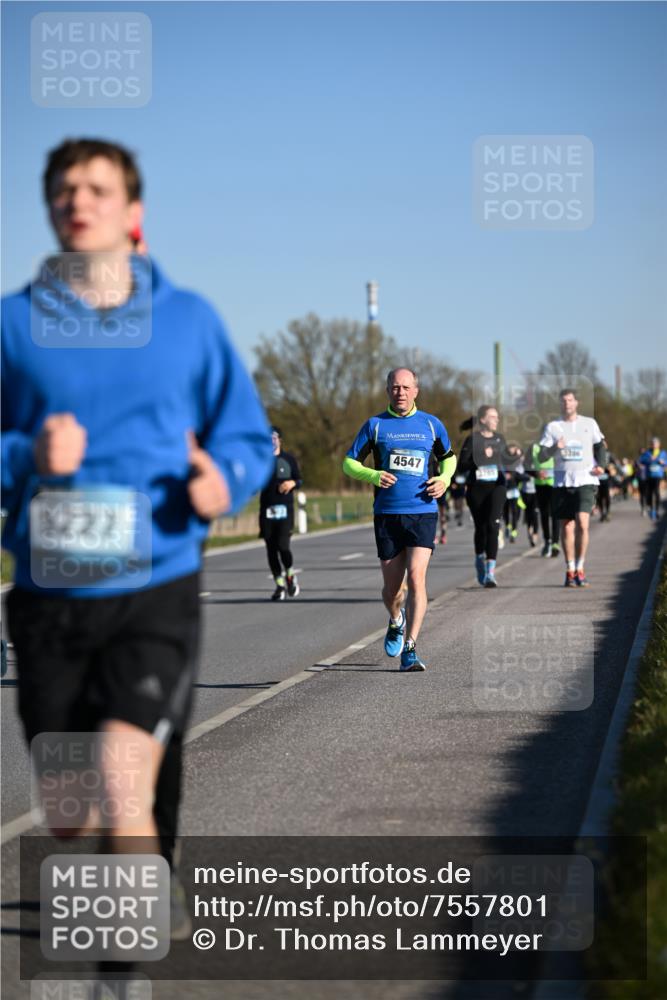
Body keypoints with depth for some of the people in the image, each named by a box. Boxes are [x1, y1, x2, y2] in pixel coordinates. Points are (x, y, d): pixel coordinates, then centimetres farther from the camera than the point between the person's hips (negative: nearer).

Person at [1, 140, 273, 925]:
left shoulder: (189, 320, 6)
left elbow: (247, 436, 11)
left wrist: (224, 482, -10)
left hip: (157, 594, -2)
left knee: (123, 787, -23)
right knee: (72, 816, 10)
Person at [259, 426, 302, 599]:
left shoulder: (288, 459, 6)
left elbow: (299, 480, 10)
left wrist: (292, 483, -12)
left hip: (285, 508, -2)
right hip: (267, 509, 2)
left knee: (283, 546, -14)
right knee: (271, 549, 1)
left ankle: (290, 575, 13)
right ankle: (280, 585, 11)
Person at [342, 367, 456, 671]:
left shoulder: (432, 424, 8)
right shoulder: (375, 425, 4)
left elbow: (449, 457, 23)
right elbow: (349, 463, 7)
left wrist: (444, 480, 2)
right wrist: (373, 476, -12)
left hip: (423, 512, -1)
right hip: (387, 513, 1)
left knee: (416, 578, -15)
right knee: (391, 587, 6)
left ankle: (410, 650, -12)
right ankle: (396, 622, 41)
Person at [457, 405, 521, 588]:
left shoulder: (500, 439, 11)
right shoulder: (472, 440, -2)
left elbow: (506, 464, 21)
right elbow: (461, 466, -8)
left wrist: (515, 455, 2)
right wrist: (481, 458, -18)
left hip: (496, 487, 2)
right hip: (476, 489, -2)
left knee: (493, 525, -14)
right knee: (481, 527, 8)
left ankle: (490, 571, -19)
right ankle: (480, 561, 36)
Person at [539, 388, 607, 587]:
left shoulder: (589, 424, 9)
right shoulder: (552, 427, 7)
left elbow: (600, 446, 19)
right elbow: (542, 456, 3)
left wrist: (601, 465, 1)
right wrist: (555, 448, -17)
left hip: (585, 480, -1)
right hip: (562, 482, 1)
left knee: (582, 523, -16)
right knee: (566, 527, 2)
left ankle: (580, 569, -8)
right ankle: (570, 570, 12)